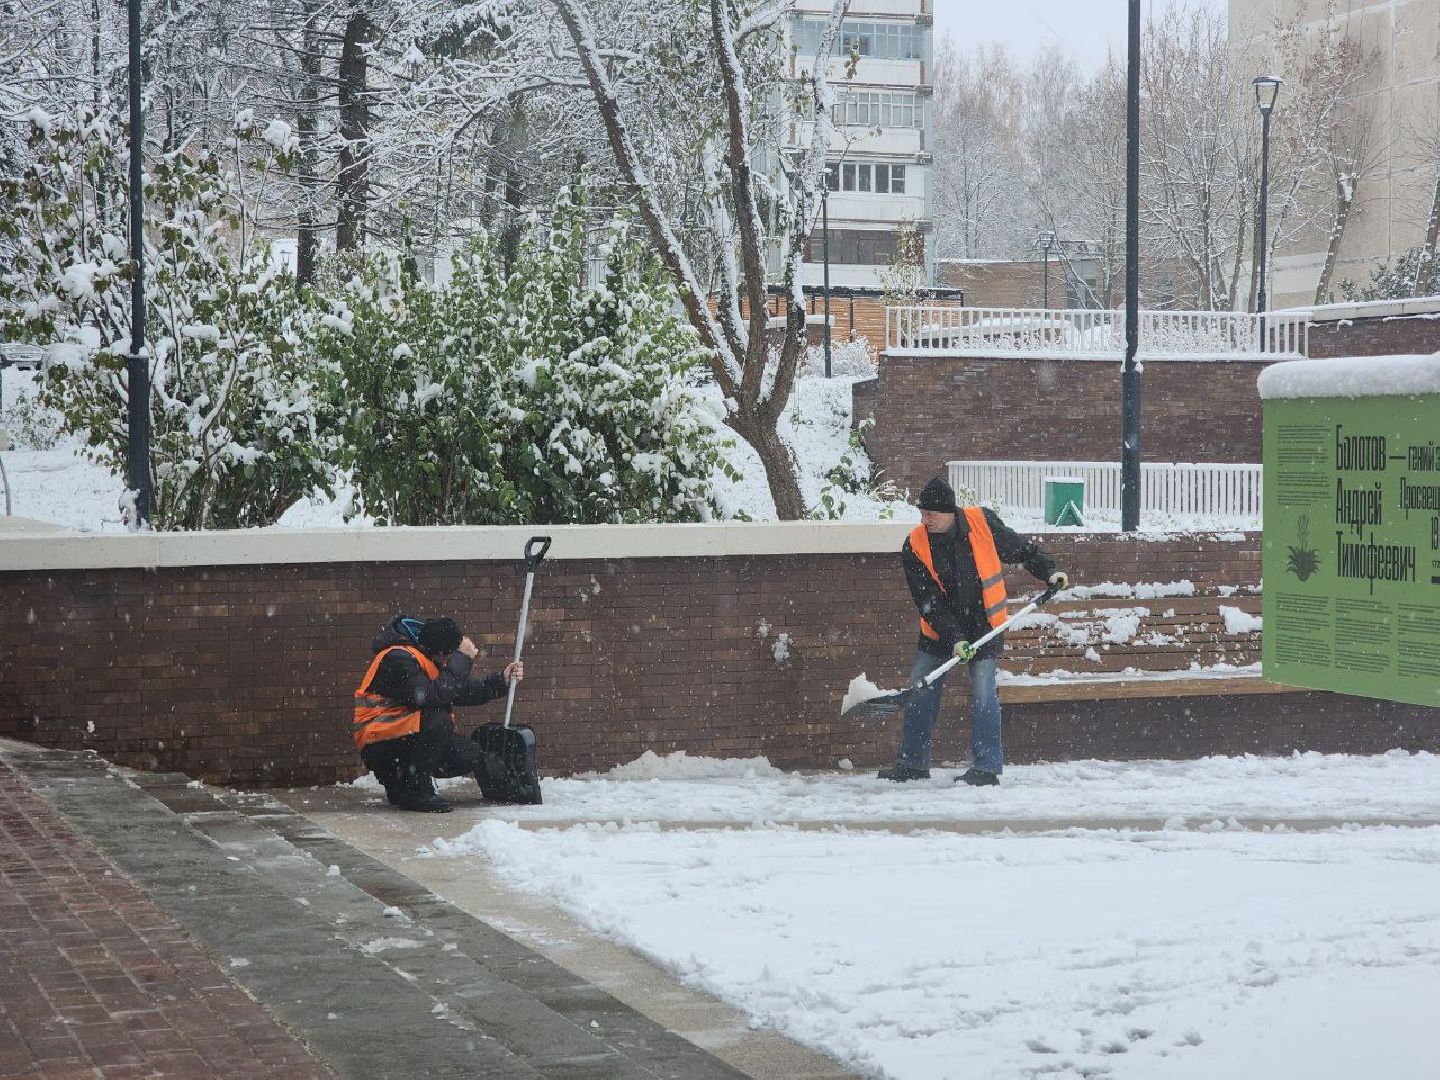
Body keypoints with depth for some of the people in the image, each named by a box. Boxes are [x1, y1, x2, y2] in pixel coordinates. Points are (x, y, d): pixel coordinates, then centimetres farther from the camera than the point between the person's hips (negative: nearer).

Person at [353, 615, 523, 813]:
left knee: (469, 756, -4)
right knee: (439, 720, -31)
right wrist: (462, 659, -28)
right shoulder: (397, 659, -22)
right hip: (377, 742, -9)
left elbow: (468, 692, 16)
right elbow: (433, 697, -33)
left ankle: (400, 780, 11)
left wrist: (503, 680, 3)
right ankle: (414, 789, -16)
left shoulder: (432, 661, 7)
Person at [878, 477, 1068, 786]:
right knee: (920, 694, 3)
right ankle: (912, 763, 15)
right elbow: (929, 602, -16)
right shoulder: (914, 547, -15)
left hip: (985, 626, -2)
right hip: (939, 632, 2)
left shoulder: (982, 523, -15)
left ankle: (986, 767, -4)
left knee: (983, 695, -11)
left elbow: (1023, 549, 3)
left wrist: (1049, 571, -6)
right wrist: (953, 638, -24)